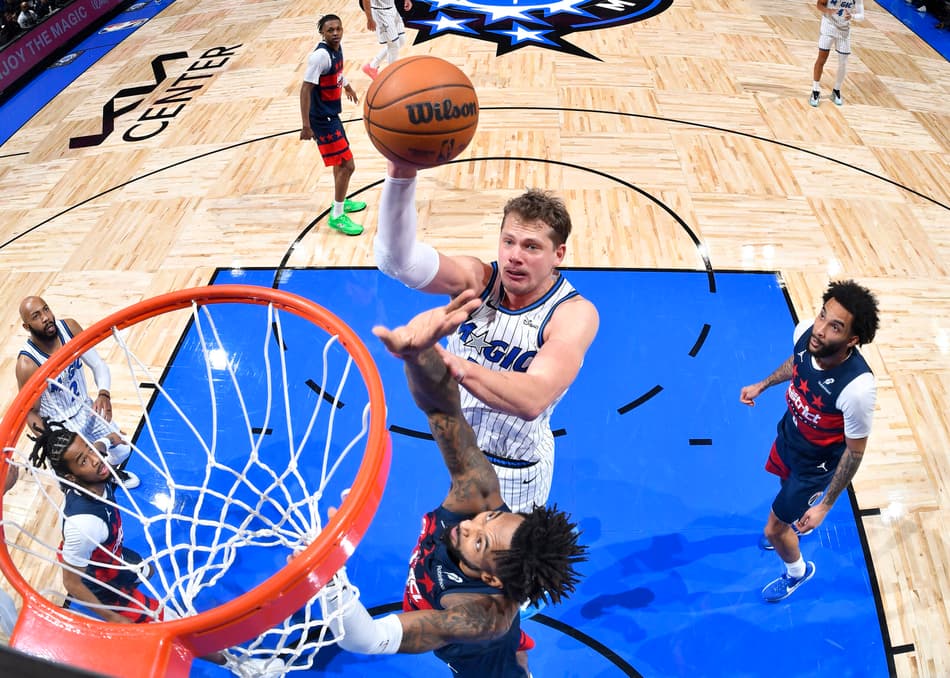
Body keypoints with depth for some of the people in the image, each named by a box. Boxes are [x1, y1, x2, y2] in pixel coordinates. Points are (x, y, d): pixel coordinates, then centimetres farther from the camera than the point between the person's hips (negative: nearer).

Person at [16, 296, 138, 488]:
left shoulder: (69, 327, -17)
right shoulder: (27, 364, -31)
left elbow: (98, 365, -10)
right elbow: (31, 413, -19)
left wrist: (104, 394, -30)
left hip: (87, 408, 5)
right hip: (60, 425, -5)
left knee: (123, 450, 14)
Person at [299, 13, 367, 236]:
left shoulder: (337, 47, 2)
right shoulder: (320, 55, -24)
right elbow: (305, 89, -26)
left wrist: (347, 86, 42)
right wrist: (306, 126, -30)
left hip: (332, 114, 9)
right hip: (322, 119, -9)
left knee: (341, 161, 24)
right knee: (347, 165, -8)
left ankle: (341, 201, 43)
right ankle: (337, 216, 3)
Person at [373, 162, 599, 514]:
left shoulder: (575, 313, -28)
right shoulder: (477, 280, -18)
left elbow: (533, 399, -45)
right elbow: (399, 257, -36)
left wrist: (458, 366, -62)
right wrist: (402, 174, -52)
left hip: (515, 472, -4)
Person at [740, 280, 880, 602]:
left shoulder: (857, 388, -42)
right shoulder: (805, 332, -26)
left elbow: (855, 452, -25)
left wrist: (825, 506, -18)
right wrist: (762, 384, 11)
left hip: (816, 462, -5)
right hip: (788, 434, 6)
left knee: (774, 530, 11)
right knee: (788, 487, 34)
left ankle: (797, 571, 47)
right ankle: (793, 526, 70)